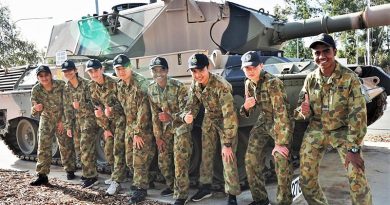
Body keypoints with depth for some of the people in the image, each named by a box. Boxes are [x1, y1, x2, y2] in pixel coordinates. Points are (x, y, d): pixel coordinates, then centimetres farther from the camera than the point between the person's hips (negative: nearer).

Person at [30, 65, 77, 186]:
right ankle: (42, 175, 3)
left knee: (66, 146, 4)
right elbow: (34, 113, -11)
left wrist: (63, 121, -11)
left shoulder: (61, 85, -17)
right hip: (46, 120, 1)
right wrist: (36, 109, -35)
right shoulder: (36, 90, -13)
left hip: (62, 121, -1)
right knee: (43, 147, -4)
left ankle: (70, 171, 21)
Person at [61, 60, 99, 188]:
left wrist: (81, 105, -29)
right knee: (79, 148, 11)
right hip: (76, 120, 7)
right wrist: (68, 126, 8)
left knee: (86, 148, -11)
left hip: (89, 118, -7)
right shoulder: (66, 88, 7)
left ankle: (91, 176, -4)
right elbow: (67, 108, 10)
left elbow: (93, 103, -12)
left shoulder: (86, 84, -11)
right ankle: (87, 173, 24)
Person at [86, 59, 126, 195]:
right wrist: (105, 128, 2)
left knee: (118, 150, -10)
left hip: (120, 117, -7)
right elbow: (97, 109, 5)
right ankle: (118, 174, 30)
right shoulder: (92, 87, 1)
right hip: (109, 120, 7)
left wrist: (111, 109, -26)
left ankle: (116, 181, -5)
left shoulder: (114, 83, -18)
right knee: (108, 150, 12)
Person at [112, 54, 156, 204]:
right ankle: (141, 180, 33)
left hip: (143, 127, -8)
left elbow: (143, 110, -21)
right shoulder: (120, 85, 6)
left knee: (140, 159, -3)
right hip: (130, 125, 8)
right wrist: (131, 129, 10)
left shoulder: (140, 83, -19)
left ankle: (141, 188, 10)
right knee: (130, 159, 14)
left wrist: (138, 132, -20)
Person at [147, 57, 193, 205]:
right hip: (165, 128, 6)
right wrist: (158, 136, 2)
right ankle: (172, 186, 35)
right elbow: (155, 115, 3)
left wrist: (170, 117, -37)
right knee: (163, 161, 13)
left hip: (180, 126, -6)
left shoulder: (178, 86, -19)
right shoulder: (151, 89, -3)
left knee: (180, 162, -8)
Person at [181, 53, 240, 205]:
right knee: (206, 154, 12)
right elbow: (191, 106, -3)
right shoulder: (194, 86, -13)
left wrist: (227, 143, -32)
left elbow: (229, 116, -34)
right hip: (209, 120, 6)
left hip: (226, 121, -6)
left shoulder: (221, 86, -34)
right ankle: (205, 187, 30)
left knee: (228, 157, -9)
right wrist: (186, 116, -29)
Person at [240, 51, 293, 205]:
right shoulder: (248, 84, -2)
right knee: (251, 159, 3)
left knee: (281, 161, -16)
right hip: (263, 122, 7)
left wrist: (282, 142, -31)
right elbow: (248, 111, 7)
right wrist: (246, 107, -19)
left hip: (281, 123, -7)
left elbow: (281, 112, -29)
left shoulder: (272, 83, -25)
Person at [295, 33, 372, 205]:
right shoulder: (310, 79, -6)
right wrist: (303, 111, -22)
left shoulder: (349, 78, -17)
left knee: (357, 179, -11)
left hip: (343, 131, -3)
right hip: (316, 131, 3)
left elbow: (358, 114, -17)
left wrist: (353, 147, -20)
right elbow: (302, 111, 4)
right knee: (306, 179, 5)